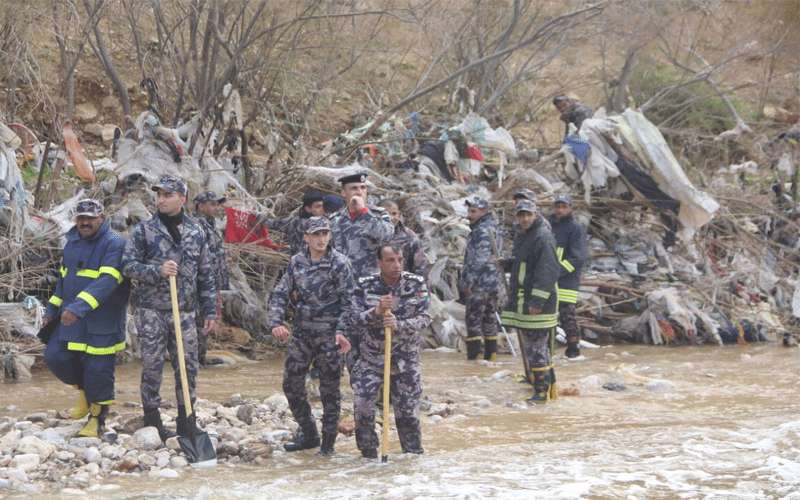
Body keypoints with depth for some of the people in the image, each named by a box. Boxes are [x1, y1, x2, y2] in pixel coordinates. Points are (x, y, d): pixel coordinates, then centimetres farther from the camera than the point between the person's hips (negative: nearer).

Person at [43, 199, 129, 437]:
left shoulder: (114, 244, -14)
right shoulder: (72, 243, 11)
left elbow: (107, 281, -26)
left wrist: (79, 306, -36)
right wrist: (52, 310, 20)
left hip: (102, 324, -7)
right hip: (70, 319, 7)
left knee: (98, 370, -3)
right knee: (55, 357, 1)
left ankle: (97, 419, 15)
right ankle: (84, 390, 27)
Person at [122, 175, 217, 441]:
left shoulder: (196, 232, 8)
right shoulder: (144, 230, -1)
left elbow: (205, 275, 13)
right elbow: (128, 265, -5)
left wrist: (210, 310, 9)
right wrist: (157, 271, -20)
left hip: (184, 310, 3)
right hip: (150, 310, -3)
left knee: (188, 365, 4)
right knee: (152, 366, 1)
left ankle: (186, 422, 15)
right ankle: (151, 421, 11)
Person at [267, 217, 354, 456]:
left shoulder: (339, 263, -6)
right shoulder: (296, 262, 6)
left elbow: (348, 301, -7)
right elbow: (280, 294, 9)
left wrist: (341, 331, -18)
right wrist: (276, 322, -6)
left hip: (328, 334, -5)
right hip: (301, 332, 5)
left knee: (329, 389, 1)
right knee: (292, 384, 6)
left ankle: (328, 442, 12)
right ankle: (308, 434, 22)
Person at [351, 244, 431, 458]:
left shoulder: (416, 284, -6)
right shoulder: (365, 286, -5)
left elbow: (424, 318, -12)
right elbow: (355, 320, -9)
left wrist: (399, 325, -29)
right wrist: (376, 312, -29)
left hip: (406, 361, 0)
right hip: (371, 358, 0)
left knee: (408, 412, 4)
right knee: (361, 405, -11)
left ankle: (414, 455, 23)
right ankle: (368, 456, 7)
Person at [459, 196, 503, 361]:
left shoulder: (482, 231, -16)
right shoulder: (491, 228, 16)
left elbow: (479, 261, -22)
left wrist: (468, 282, -19)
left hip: (479, 285, -10)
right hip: (492, 284, 10)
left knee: (474, 321, -8)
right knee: (489, 319, 13)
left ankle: (474, 355, -10)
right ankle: (491, 354, 18)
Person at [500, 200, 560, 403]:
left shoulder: (543, 237, -13)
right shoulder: (522, 237, 18)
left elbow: (548, 272, -21)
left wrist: (537, 300, -25)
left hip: (538, 304, -10)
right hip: (523, 302, 10)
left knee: (536, 348, -8)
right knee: (531, 347, 15)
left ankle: (542, 391, -4)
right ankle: (549, 386, 23)